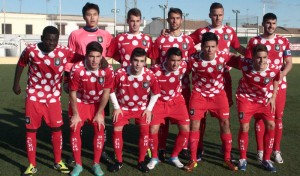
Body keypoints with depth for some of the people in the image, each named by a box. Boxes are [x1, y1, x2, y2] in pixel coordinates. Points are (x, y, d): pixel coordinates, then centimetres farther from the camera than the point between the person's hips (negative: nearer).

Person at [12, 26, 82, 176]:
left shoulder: (64, 52, -15)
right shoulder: (30, 50, -13)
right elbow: (21, 64, 6)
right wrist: (16, 83, 13)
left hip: (53, 97, 0)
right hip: (34, 97, 0)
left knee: (57, 128, 6)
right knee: (31, 129, 3)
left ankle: (58, 162, 24)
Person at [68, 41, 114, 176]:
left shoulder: (108, 70, -25)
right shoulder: (77, 69, -30)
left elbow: (106, 93, -14)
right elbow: (73, 93, -18)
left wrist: (99, 113, -10)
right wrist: (75, 114, -13)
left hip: (97, 103, 1)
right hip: (80, 102, -1)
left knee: (99, 129, -8)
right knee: (75, 129, -9)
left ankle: (96, 164, 8)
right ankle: (78, 165, 6)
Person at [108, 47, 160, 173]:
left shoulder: (149, 75, -22)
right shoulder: (120, 73, -26)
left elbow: (156, 93, -3)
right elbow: (111, 90, -9)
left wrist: (149, 108, -8)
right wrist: (116, 107, -9)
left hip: (141, 107, 1)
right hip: (123, 107, 0)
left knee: (145, 131, -12)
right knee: (117, 130, -10)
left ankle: (141, 162, 5)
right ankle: (119, 161, 7)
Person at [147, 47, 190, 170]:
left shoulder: (183, 67, -18)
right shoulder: (155, 70, -26)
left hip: (176, 101, 2)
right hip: (159, 101, -2)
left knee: (185, 130, -6)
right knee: (153, 130, -12)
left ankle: (174, 157, 17)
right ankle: (154, 158, 13)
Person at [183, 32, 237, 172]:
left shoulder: (223, 56, -17)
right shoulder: (193, 59, -19)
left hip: (218, 93, 1)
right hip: (199, 94, -1)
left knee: (225, 122, -3)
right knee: (194, 123, -4)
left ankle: (227, 159, 12)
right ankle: (193, 160, 9)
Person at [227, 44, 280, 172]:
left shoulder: (274, 69, -26)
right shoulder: (245, 64, -31)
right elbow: (231, 60, -13)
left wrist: (273, 98, -4)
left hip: (265, 99, 2)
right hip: (246, 97, -2)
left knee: (271, 126, -4)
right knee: (244, 127, -7)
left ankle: (266, 160, 12)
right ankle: (243, 159, 14)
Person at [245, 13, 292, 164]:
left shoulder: (283, 41, 6)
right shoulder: (254, 41, 1)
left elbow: (289, 63, 4)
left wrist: (281, 75, -14)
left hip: (279, 84, 2)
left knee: (278, 117, 6)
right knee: (260, 117, 2)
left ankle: (276, 150, 17)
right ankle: (260, 150, 13)